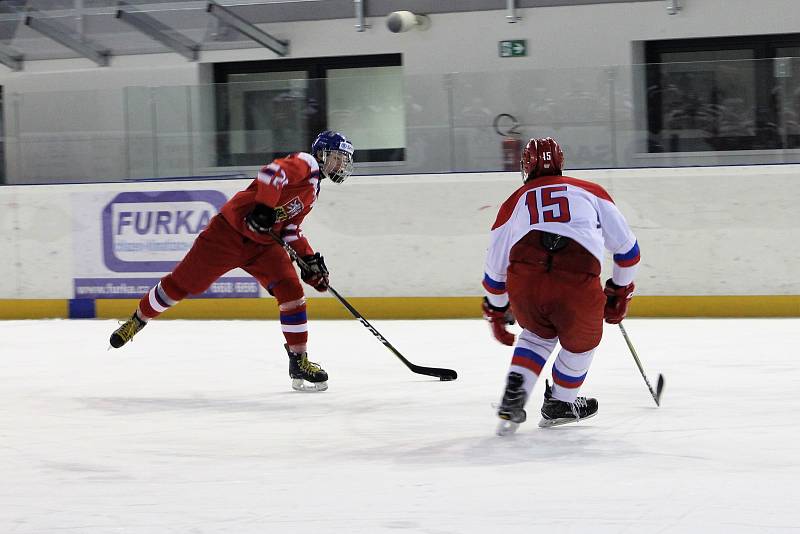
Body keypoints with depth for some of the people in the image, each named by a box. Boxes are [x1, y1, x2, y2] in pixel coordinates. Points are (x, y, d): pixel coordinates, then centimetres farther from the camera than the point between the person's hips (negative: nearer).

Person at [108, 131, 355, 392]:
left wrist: (309, 258, 11)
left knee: (291, 290, -9)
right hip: (231, 230, -8)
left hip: (263, 243, 8)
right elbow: (272, 172, -31)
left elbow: (289, 227, 21)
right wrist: (264, 208, -37)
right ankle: (137, 320, 22)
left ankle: (299, 361, -2)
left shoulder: (312, 191, 17)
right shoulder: (306, 163, -11)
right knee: (182, 282, 0)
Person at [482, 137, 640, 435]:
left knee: (539, 333, 32)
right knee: (582, 340, 28)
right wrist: (620, 290, 43)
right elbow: (626, 247, 28)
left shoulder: (515, 202, 28)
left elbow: (495, 269, 33)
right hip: (578, 282, -2)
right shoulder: (591, 192, 27)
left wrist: (497, 314, 47)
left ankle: (513, 395, 15)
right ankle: (559, 405, 40)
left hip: (523, 282, 2)